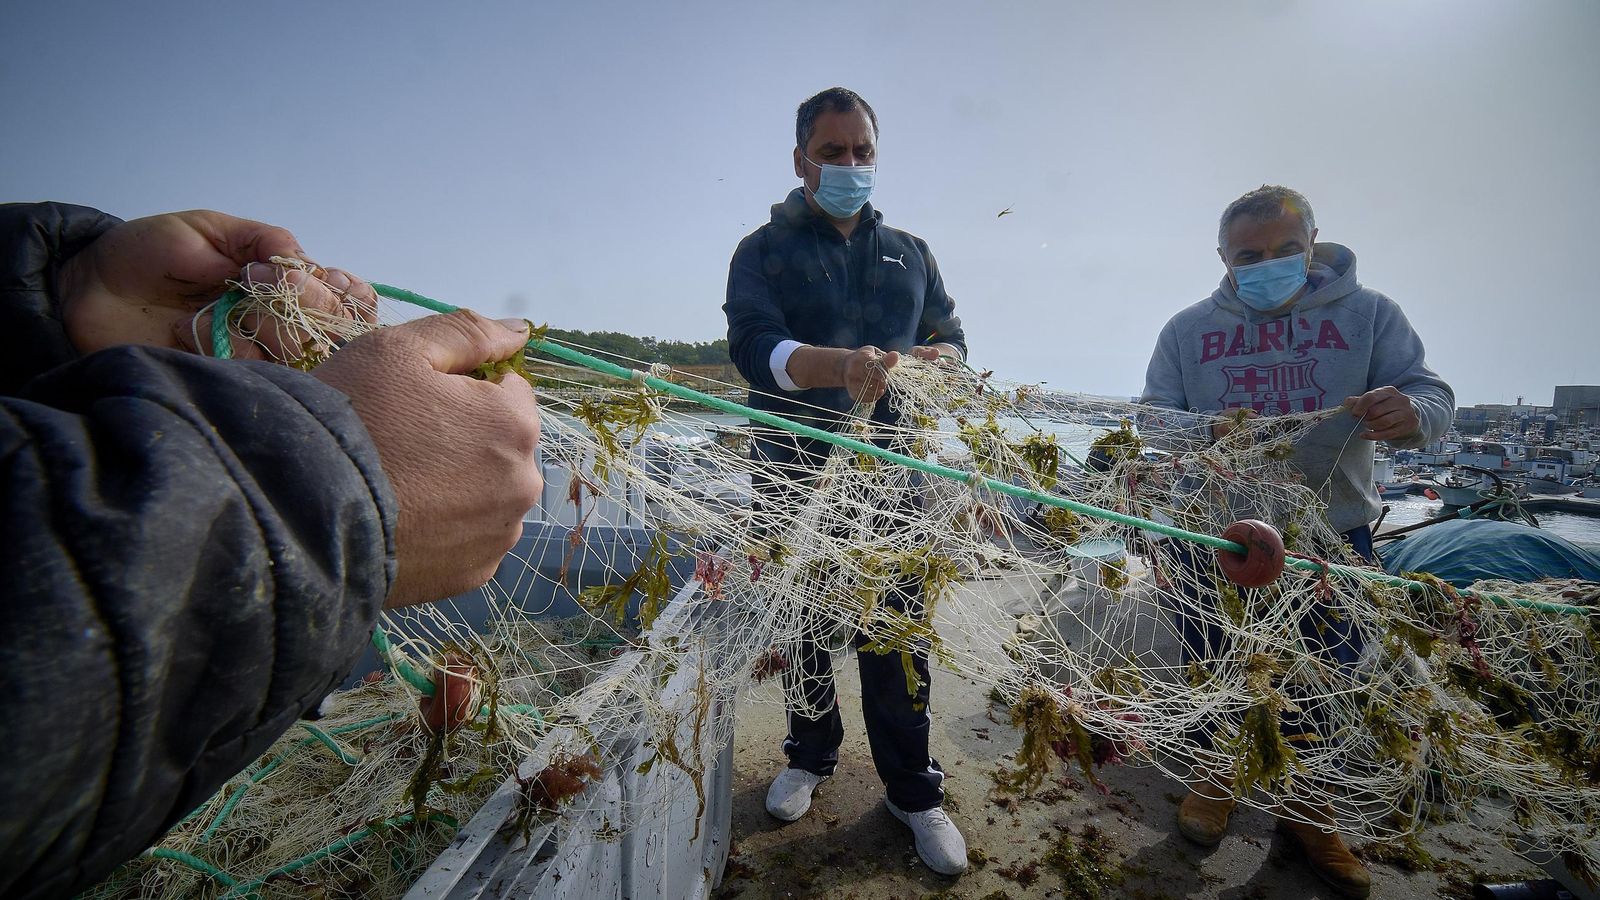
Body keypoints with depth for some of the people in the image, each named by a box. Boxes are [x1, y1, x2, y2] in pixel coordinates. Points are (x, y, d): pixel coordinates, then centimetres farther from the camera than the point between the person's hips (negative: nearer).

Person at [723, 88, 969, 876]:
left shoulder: (910, 252, 16)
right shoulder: (763, 251, 4)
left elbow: (952, 340, 12)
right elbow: (754, 347, -14)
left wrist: (932, 358, -14)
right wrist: (840, 363, -35)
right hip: (796, 471, -1)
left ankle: (912, 789, 19)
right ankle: (810, 757, 34)